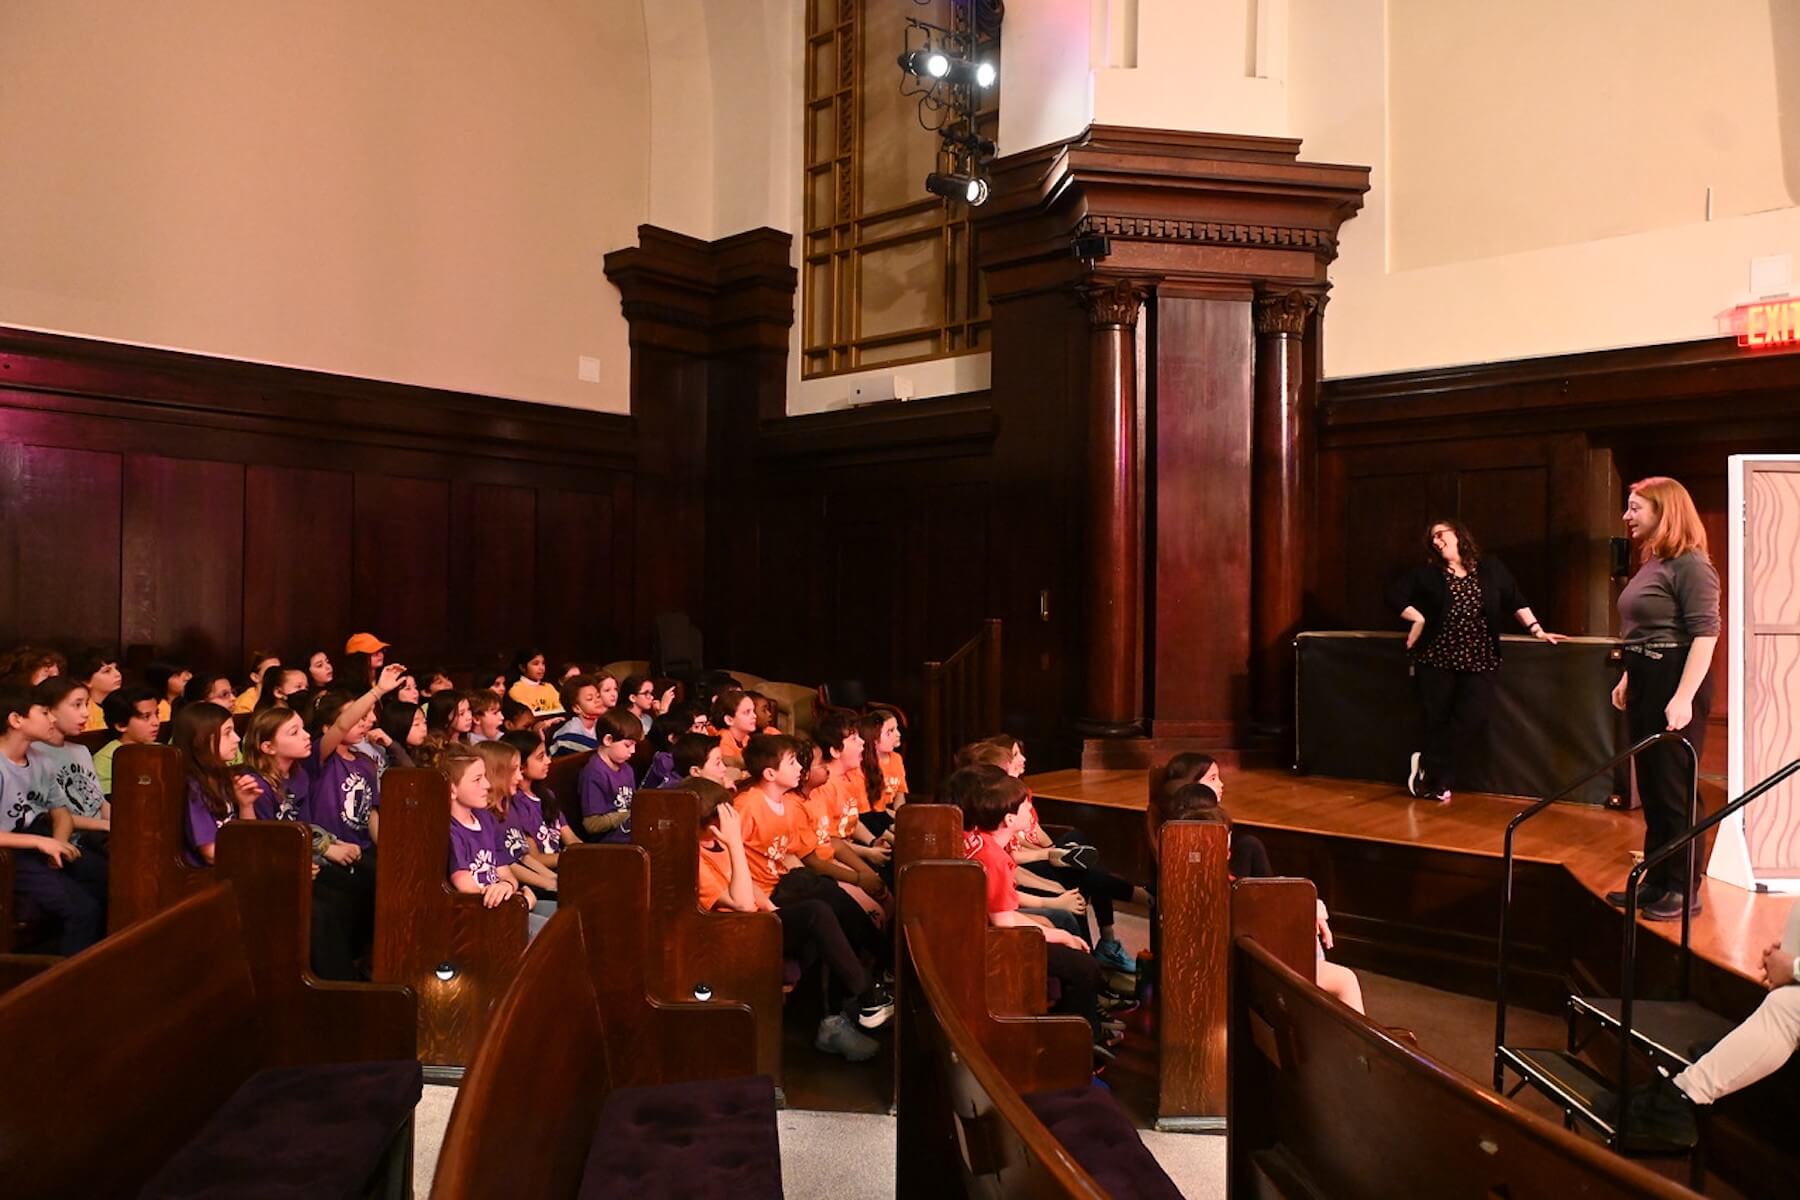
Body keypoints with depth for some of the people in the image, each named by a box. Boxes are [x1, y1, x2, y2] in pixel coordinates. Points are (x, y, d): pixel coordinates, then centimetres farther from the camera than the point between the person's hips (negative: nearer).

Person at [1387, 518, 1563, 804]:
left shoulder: (1491, 569, 8)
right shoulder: (1427, 572, 5)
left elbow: (1515, 602, 8)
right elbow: (1395, 595, 3)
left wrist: (1537, 630, 0)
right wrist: (1419, 620, -5)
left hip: (1478, 660, 1)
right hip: (1436, 658, 0)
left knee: (1472, 717, -13)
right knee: (1438, 721, 1)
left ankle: (1427, 766, 2)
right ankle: (1440, 780, 14)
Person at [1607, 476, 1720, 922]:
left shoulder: (1689, 564, -13)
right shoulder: (1651, 563, 14)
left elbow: (1705, 634, -19)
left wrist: (1683, 697, -24)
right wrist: (1628, 678, 20)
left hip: (1675, 683, -9)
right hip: (1645, 683, 9)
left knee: (1676, 789, 0)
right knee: (1651, 789, 14)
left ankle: (1684, 890, 11)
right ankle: (1657, 881, 24)